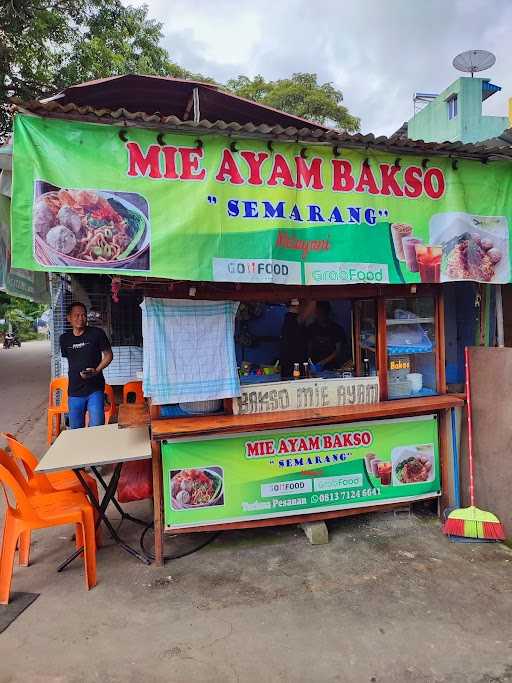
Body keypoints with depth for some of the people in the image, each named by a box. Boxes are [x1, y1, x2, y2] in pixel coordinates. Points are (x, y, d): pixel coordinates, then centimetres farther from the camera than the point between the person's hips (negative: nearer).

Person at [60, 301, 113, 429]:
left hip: (95, 389, -4)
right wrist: (74, 375, 13)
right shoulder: (64, 339, 6)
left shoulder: (97, 333, -6)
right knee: (75, 429, 13)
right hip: (74, 391, 4)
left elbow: (108, 355, -1)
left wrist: (97, 370, -16)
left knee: (97, 427, -7)